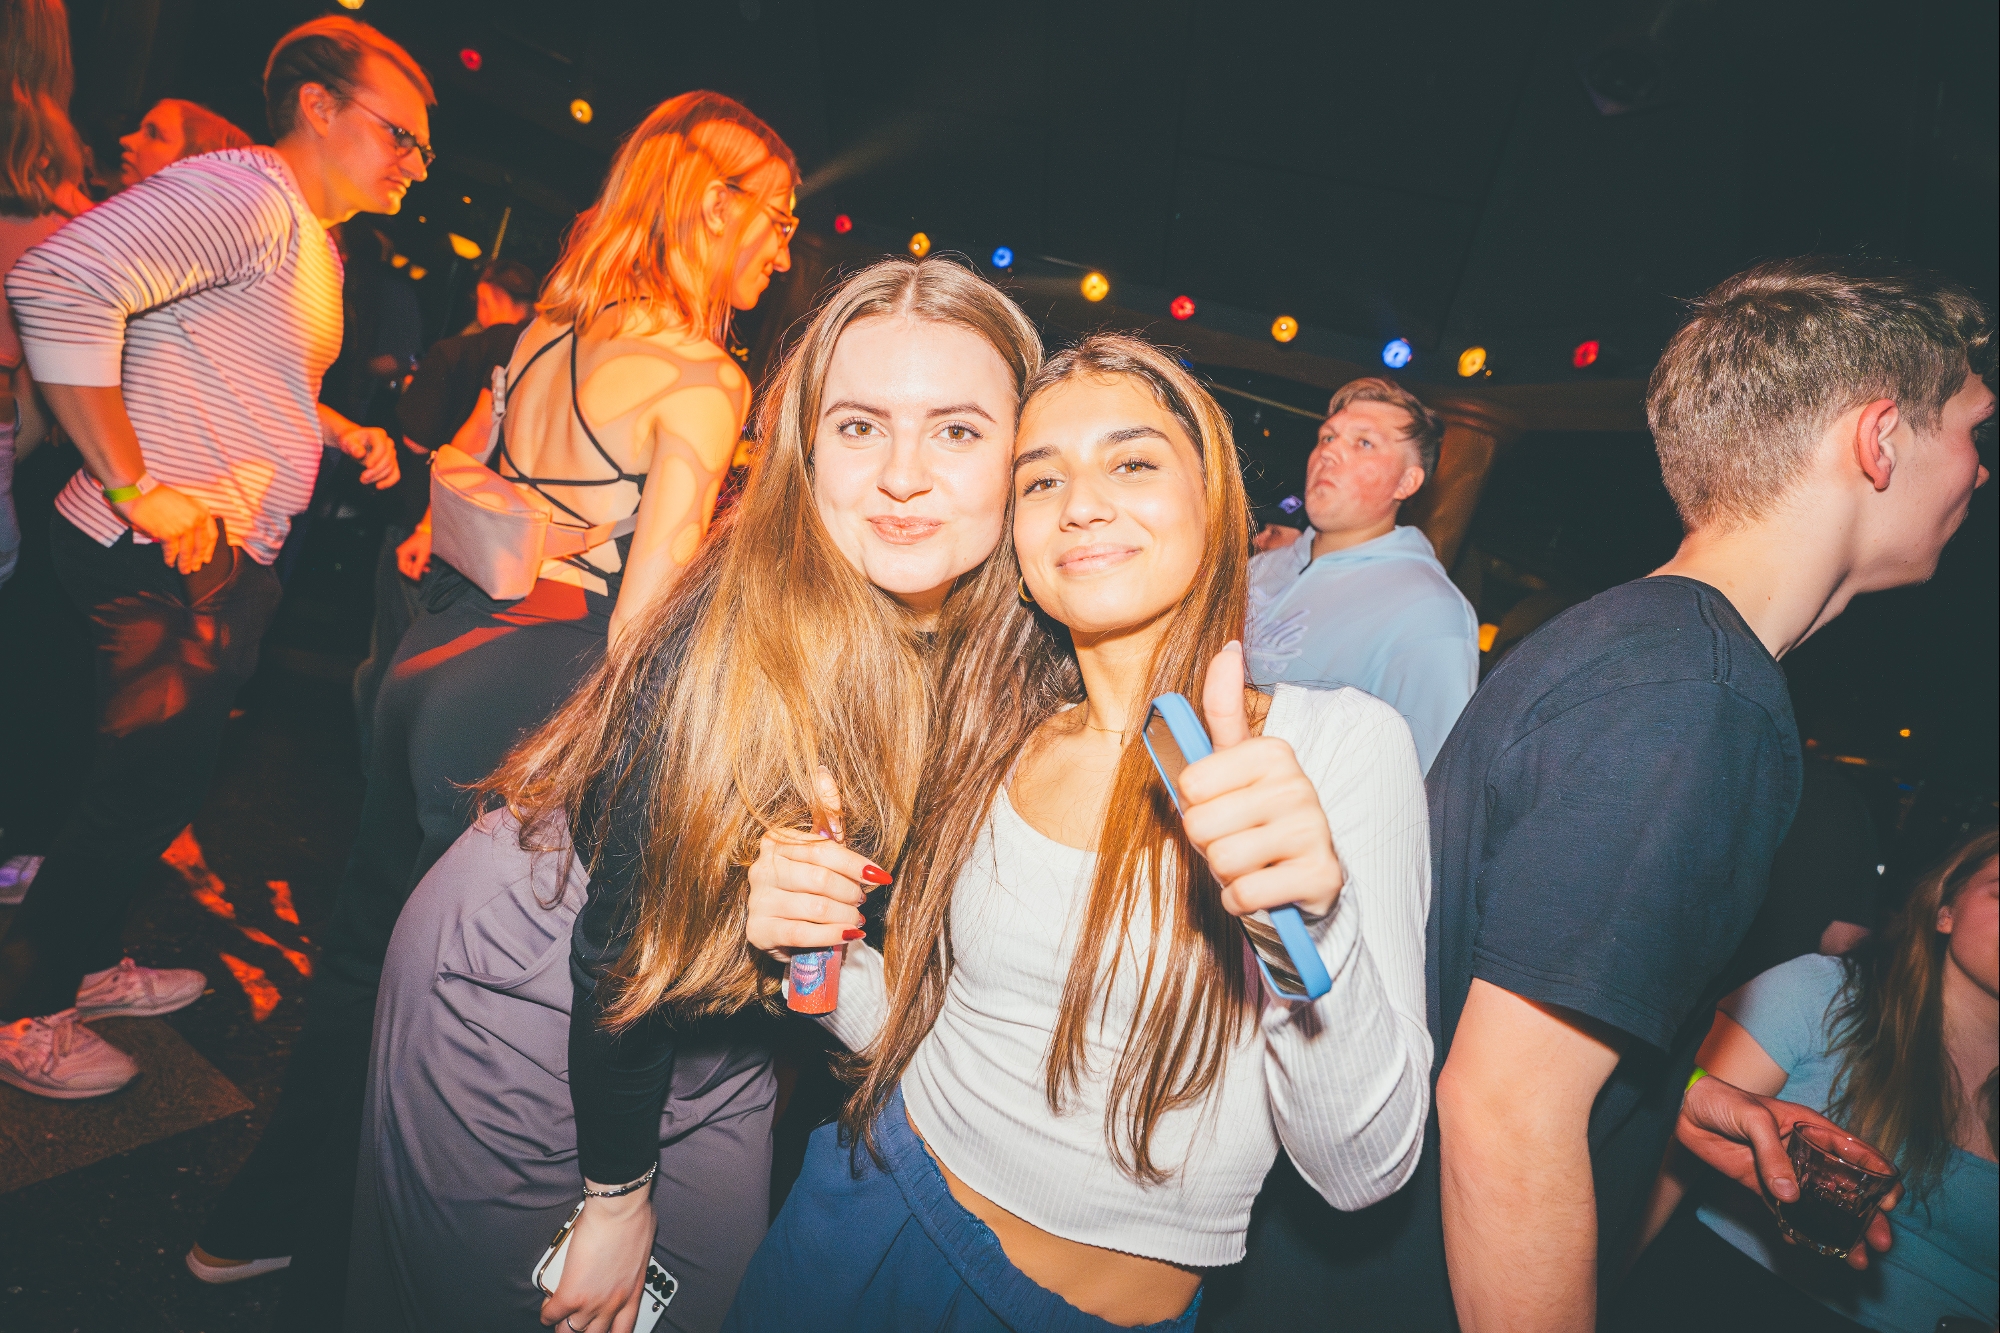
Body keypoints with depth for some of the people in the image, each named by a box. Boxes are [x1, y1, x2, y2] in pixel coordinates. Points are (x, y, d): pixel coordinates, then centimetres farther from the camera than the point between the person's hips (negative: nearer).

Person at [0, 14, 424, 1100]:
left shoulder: (316, 244, 18)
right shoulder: (246, 193, -15)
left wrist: (340, 430, 13)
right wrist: (133, 488, -27)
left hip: (229, 564, 10)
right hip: (167, 562, -10)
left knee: (167, 780, 19)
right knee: (143, 786, 1)